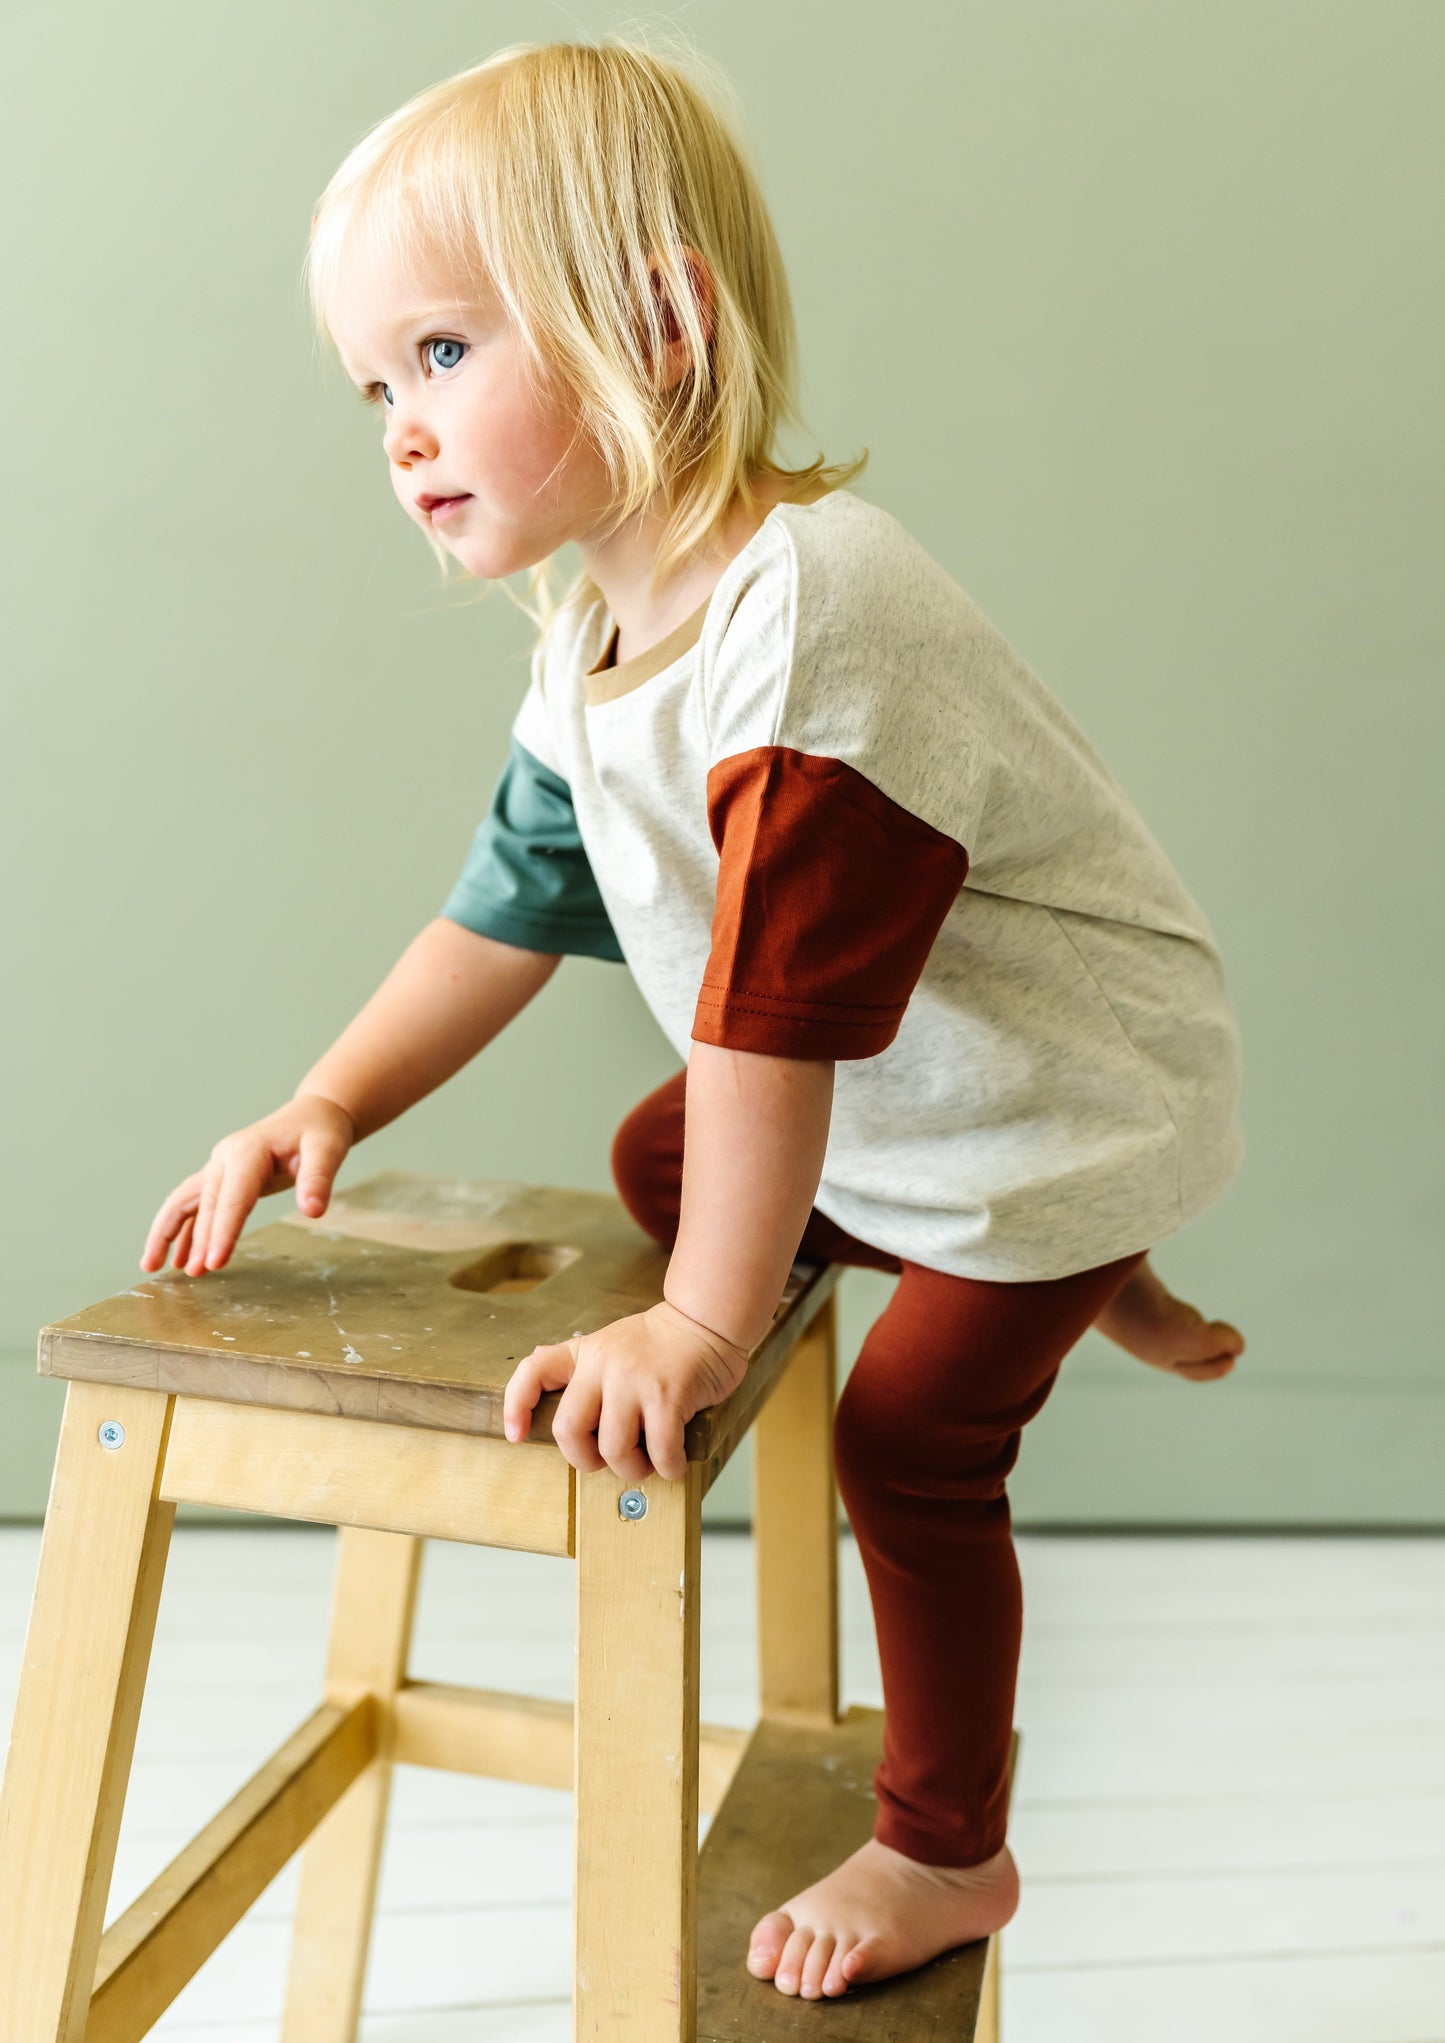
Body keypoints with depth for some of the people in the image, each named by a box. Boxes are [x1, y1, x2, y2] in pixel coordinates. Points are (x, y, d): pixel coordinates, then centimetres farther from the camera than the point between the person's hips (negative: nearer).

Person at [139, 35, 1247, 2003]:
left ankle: (946, 1855, 21)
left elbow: (777, 1008, -35)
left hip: (1072, 1092, -8)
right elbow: (510, 901, 3)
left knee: (911, 1435, -5)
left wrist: (706, 1324, -30)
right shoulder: (598, 638, -3)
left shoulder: (809, 616, -34)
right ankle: (1098, 1296, 24)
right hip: (886, 1091, 9)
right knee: (659, 1161, 16)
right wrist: (326, 1106, -5)